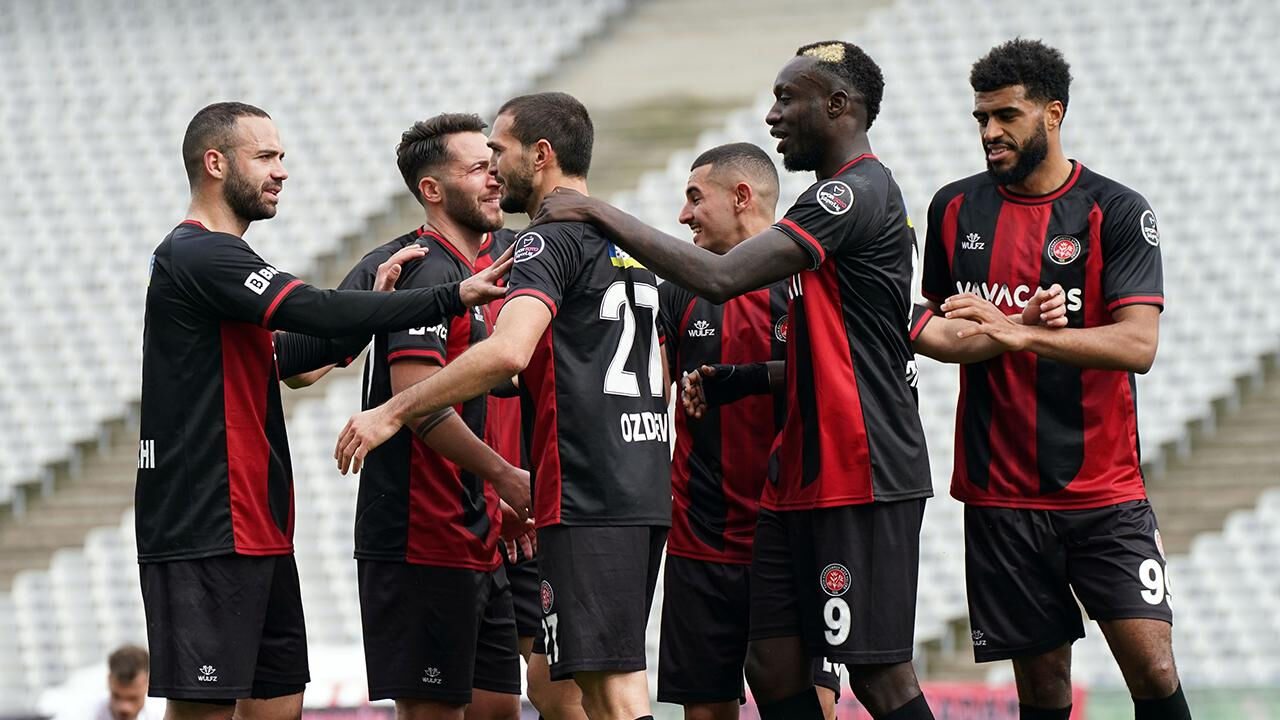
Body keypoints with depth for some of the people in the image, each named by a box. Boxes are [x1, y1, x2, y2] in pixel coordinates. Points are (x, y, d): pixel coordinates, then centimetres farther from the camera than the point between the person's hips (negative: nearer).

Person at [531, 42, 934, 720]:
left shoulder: (856, 192, -13)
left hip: (860, 479, -10)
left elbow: (719, 277, -21)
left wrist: (602, 214, -14)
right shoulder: (848, 195, 20)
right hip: (804, 478, 10)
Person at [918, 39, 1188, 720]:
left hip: (1105, 493, -3)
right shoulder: (954, 207, 9)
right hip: (1000, 492, 3)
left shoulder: (1117, 211, -4)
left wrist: (1019, 333, -24)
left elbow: (1138, 344, -16)